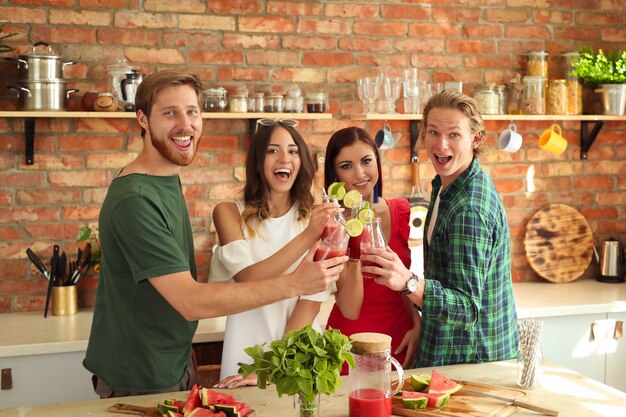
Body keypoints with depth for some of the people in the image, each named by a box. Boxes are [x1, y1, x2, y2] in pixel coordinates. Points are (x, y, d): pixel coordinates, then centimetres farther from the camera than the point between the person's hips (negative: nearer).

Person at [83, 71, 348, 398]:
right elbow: (191, 302, -29)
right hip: (139, 383, -8)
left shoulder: (167, 177, 4)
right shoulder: (134, 201, -26)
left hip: (176, 366, 8)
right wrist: (294, 284, -30)